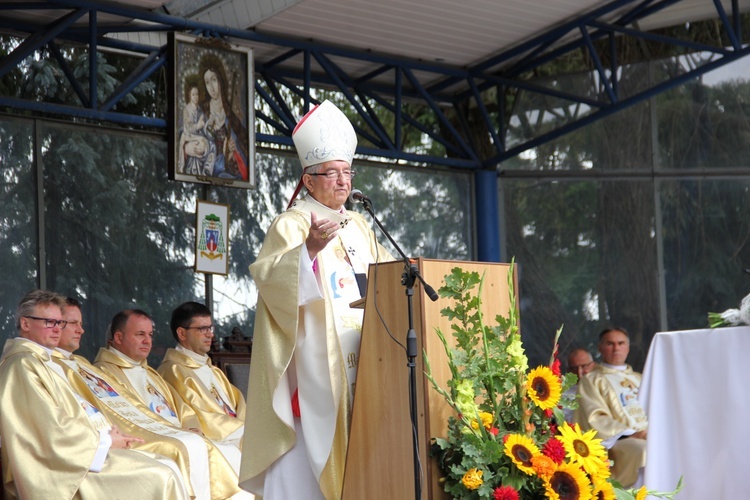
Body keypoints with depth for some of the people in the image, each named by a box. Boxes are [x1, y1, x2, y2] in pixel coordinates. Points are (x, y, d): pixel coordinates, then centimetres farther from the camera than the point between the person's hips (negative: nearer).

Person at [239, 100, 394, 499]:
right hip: (313, 363, -7)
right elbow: (268, 275, -21)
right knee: (311, 454, -9)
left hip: (359, 362, 7)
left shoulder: (358, 227, 17)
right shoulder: (292, 223, -5)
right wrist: (310, 249, -36)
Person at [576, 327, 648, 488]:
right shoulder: (591, 380, 11)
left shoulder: (638, 378, 31)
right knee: (645, 450, -37)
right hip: (618, 440, -5)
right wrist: (631, 433, -16)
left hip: (651, 435, 5)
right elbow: (596, 419, -2)